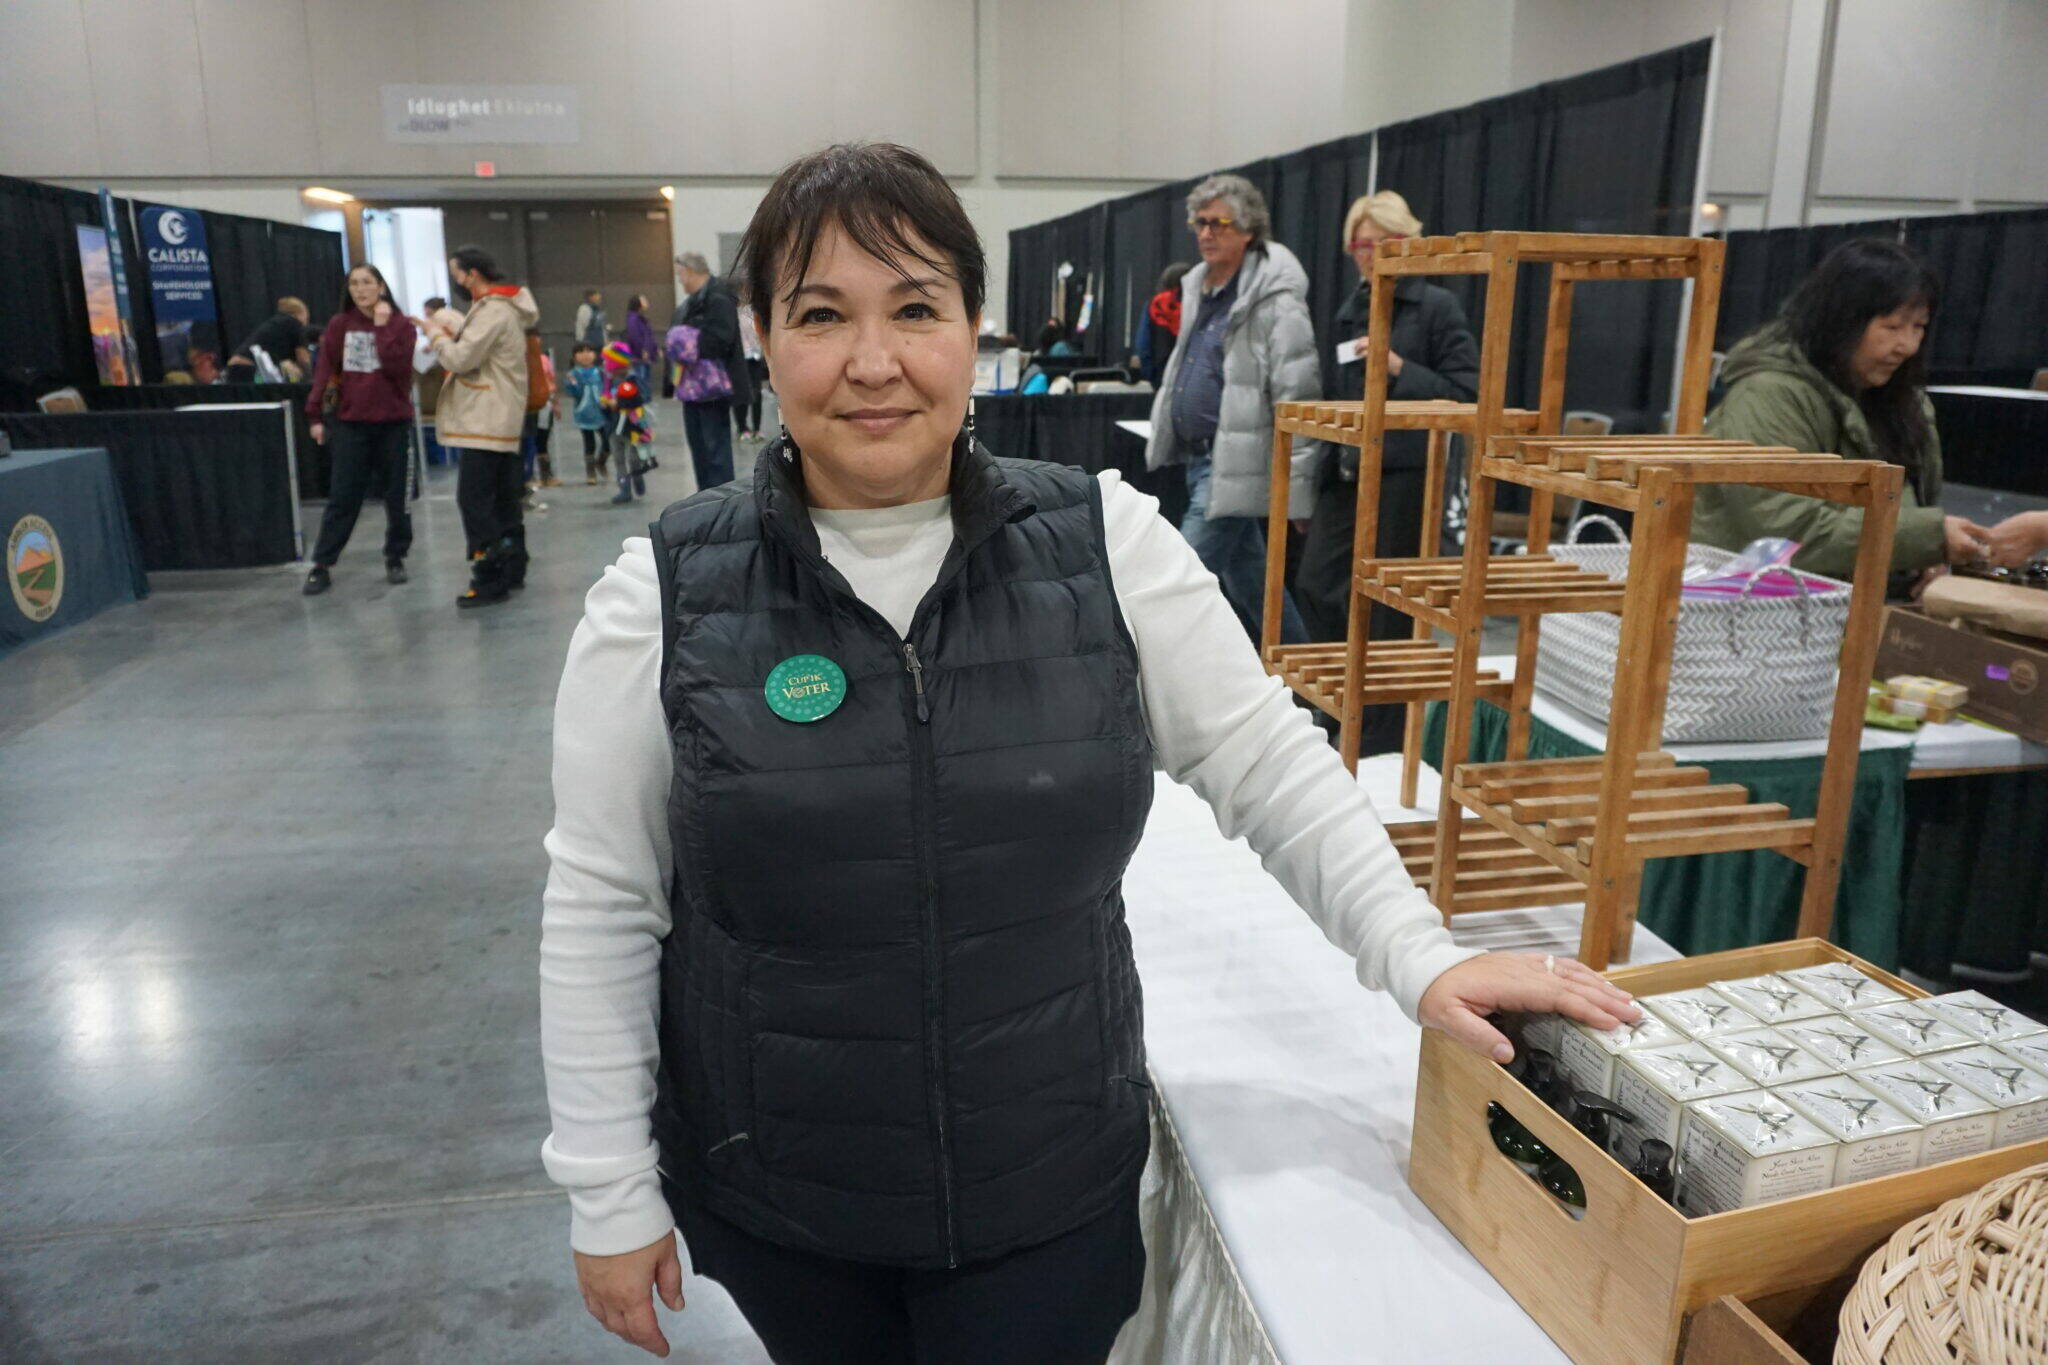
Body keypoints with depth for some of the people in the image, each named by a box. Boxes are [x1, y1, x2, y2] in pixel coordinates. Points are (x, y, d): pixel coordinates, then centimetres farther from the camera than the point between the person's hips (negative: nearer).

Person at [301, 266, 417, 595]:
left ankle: (395, 559, 20)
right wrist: (316, 415, -5)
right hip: (350, 421, 0)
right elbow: (325, 370, 1)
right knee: (342, 497, 0)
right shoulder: (339, 325, 4)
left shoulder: (401, 325, 1)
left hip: (393, 421, 0)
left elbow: (397, 367, -12)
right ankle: (322, 566, 5)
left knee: (396, 494, 7)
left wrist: (383, 327, -12)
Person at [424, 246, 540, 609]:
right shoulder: (506, 307, 17)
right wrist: (453, 332, 8)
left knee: (475, 500, -8)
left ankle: (490, 579, -6)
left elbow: (461, 359, -19)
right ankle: (512, 569, 21)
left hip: (483, 422, -10)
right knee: (503, 500, 14)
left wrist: (437, 334, -2)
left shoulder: (492, 311, -15)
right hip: (503, 421, 10)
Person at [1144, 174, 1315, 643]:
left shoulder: (1275, 298, -13)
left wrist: (1292, 476, -21)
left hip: (1234, 460, -9)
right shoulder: (1197, 288, 14)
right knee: (1248, 581, 16)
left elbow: (1297, 392, -18)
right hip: (1199, 457, 9)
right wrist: (1169, 438, 26)